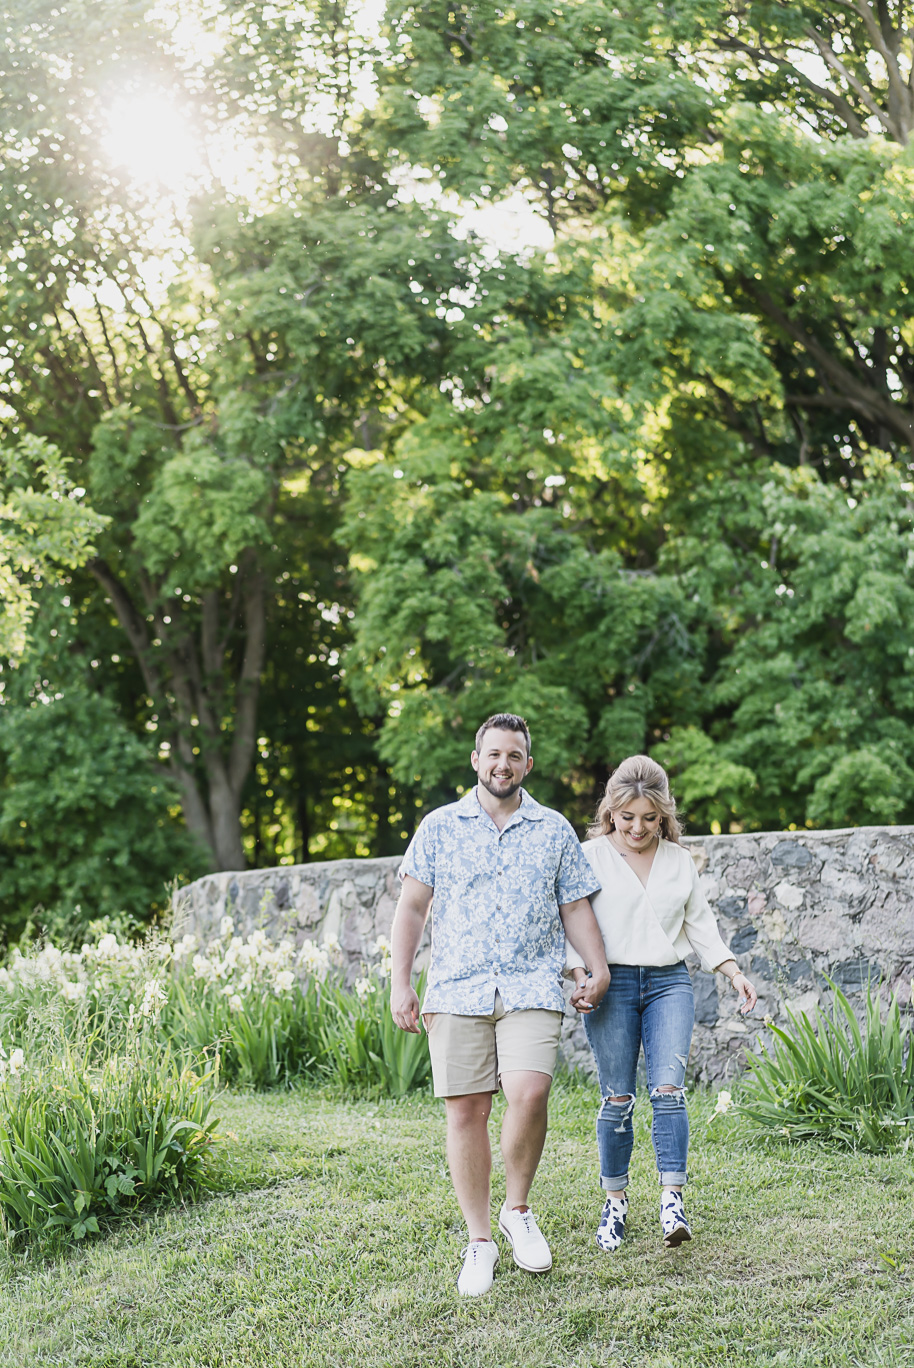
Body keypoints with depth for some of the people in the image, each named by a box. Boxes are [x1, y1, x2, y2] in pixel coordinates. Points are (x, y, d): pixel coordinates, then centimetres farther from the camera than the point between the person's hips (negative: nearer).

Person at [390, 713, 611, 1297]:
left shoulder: (555, 831, 12)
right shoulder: (440, 827, 10)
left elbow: (576, 908, 14)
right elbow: (413, 906, 8)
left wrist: (598, 968, -1)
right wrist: (400, 982, 0)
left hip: (532, 987, 0)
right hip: (457, 990, 1)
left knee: (529, 1094, -20)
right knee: (465, 1112, -1)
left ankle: (518, 1211, 5)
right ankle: (480, 1241, 13)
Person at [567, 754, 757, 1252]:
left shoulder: (679, 860, 12)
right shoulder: (590, 857, 2)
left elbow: (700, 924, 19)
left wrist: (734, 973, 10)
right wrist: (579, 978, -14)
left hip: (669, 982, 2)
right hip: (611, 984, -2)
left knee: (668, 1088, -13)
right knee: (617, 1097, -1)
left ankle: (671, 1199, -12)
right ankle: (615, 1200, 13)